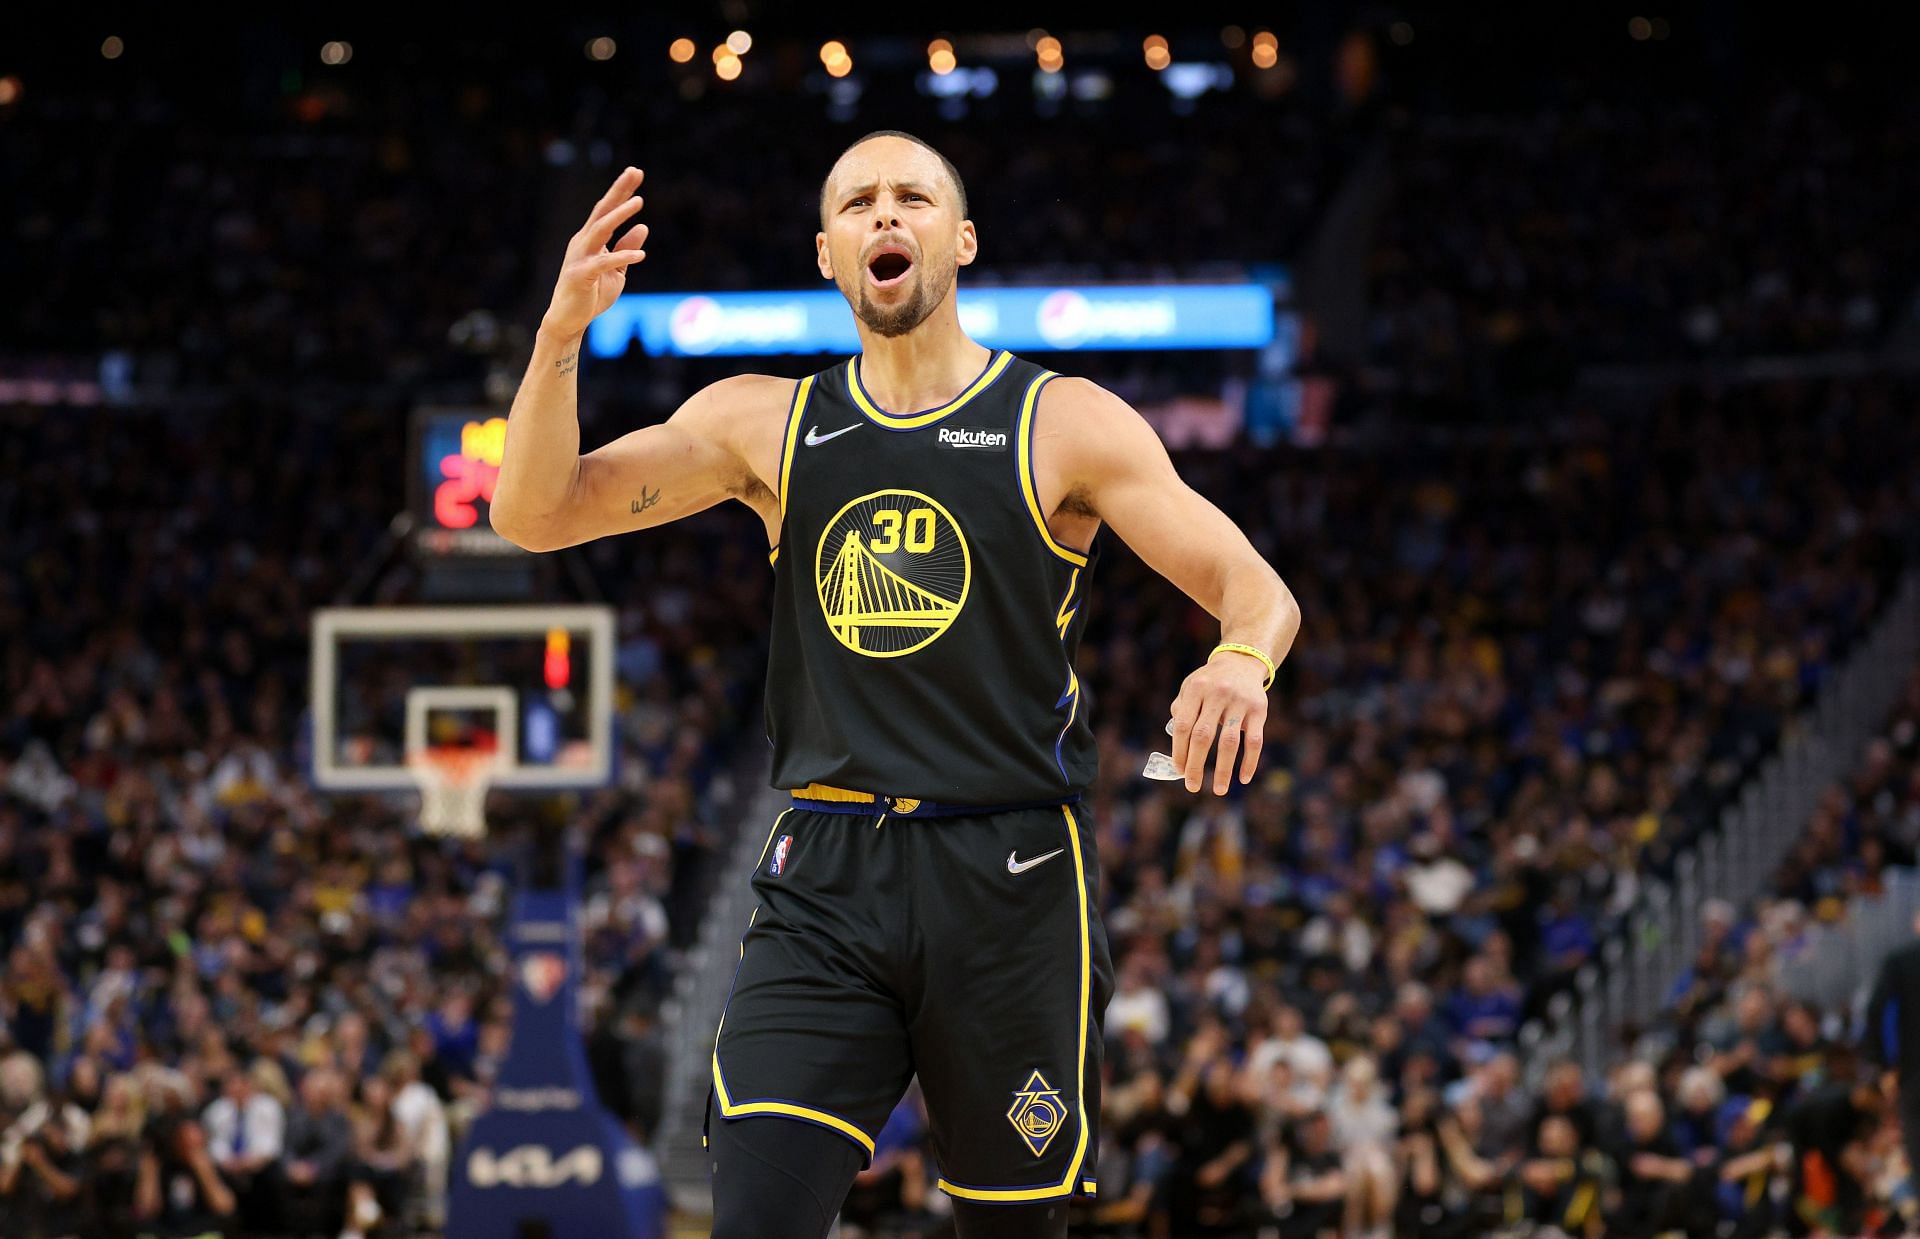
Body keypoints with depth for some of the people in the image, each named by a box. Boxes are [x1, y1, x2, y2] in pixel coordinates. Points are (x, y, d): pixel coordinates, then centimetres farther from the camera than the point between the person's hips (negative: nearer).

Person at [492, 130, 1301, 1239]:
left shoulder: (1063, 426, 2)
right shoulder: (766, 423, 10)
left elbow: (1257, 589, -3)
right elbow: (536, 516, 7)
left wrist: (1242, 659, -27)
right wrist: (563, 332, -9)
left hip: (1010, 883, -1)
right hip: (825, 879, 1)